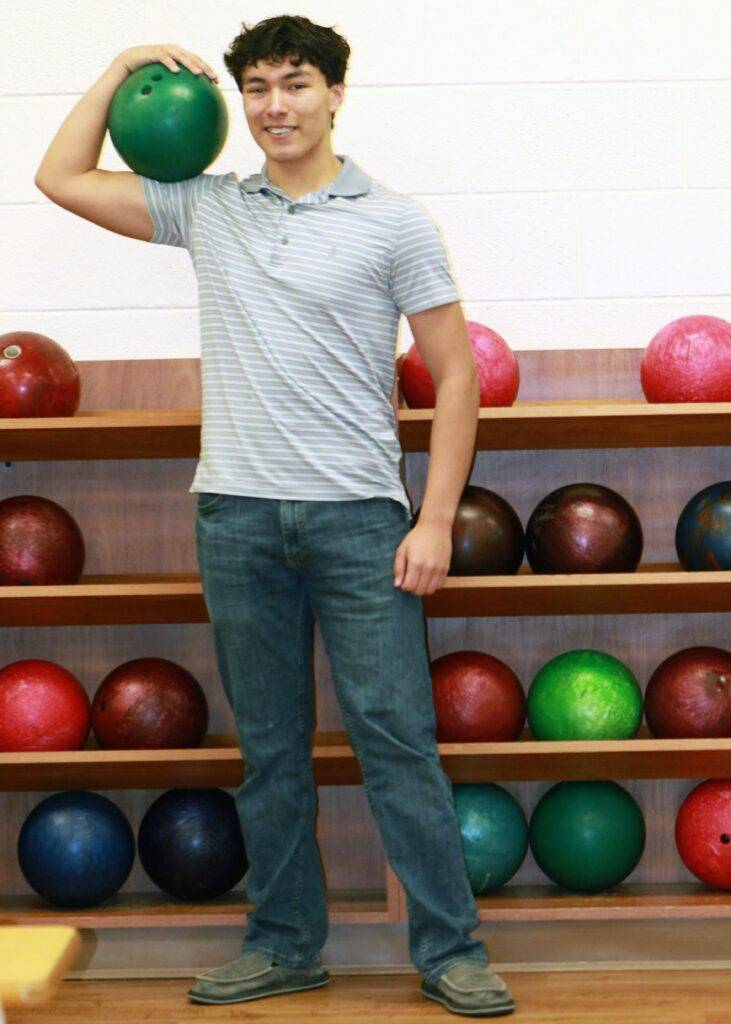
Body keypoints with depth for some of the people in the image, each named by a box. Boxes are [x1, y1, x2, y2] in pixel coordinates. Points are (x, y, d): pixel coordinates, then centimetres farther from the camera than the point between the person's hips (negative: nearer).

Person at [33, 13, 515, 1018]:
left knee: (398, 739, -3)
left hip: (357, 516, -3)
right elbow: (61, 178, 16)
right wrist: (126, 65, 12)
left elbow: (456, 375, -1)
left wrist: (436, 519, -8)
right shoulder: (206, 209, 10)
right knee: (270, 747, 10)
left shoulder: (394, 222, 0)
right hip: (239, 517, 3)